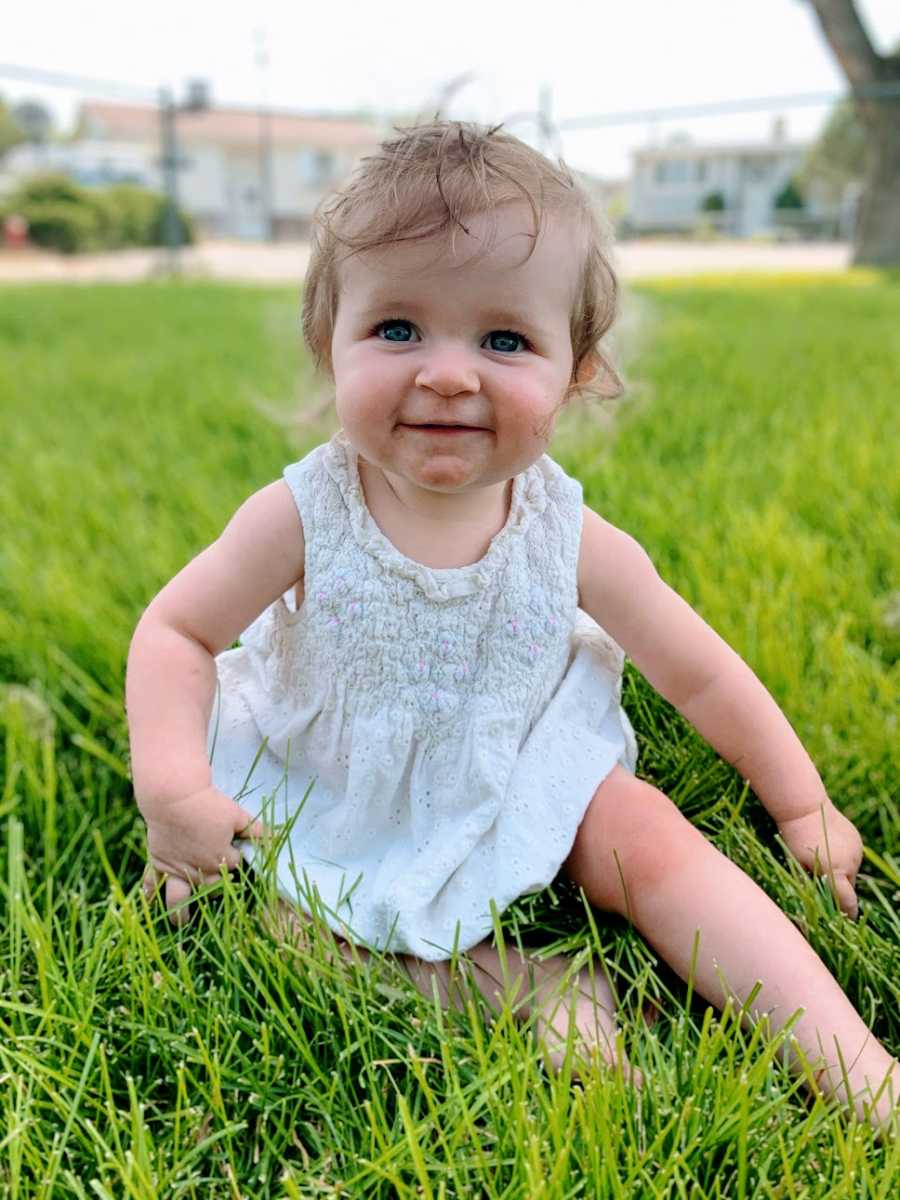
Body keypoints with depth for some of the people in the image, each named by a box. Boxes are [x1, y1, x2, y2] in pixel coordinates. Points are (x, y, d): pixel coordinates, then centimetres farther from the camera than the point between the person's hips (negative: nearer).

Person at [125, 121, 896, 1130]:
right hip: (329, 800, 1)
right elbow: (176, 629, -10)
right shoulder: (305, 516, -23)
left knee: (653, 839, -17)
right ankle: (505, 982, -19)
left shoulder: (572, 541, -19)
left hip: (513, 796, 0)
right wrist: (173, 784, -26)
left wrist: (803, 808, 2)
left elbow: (698, 675, -6)